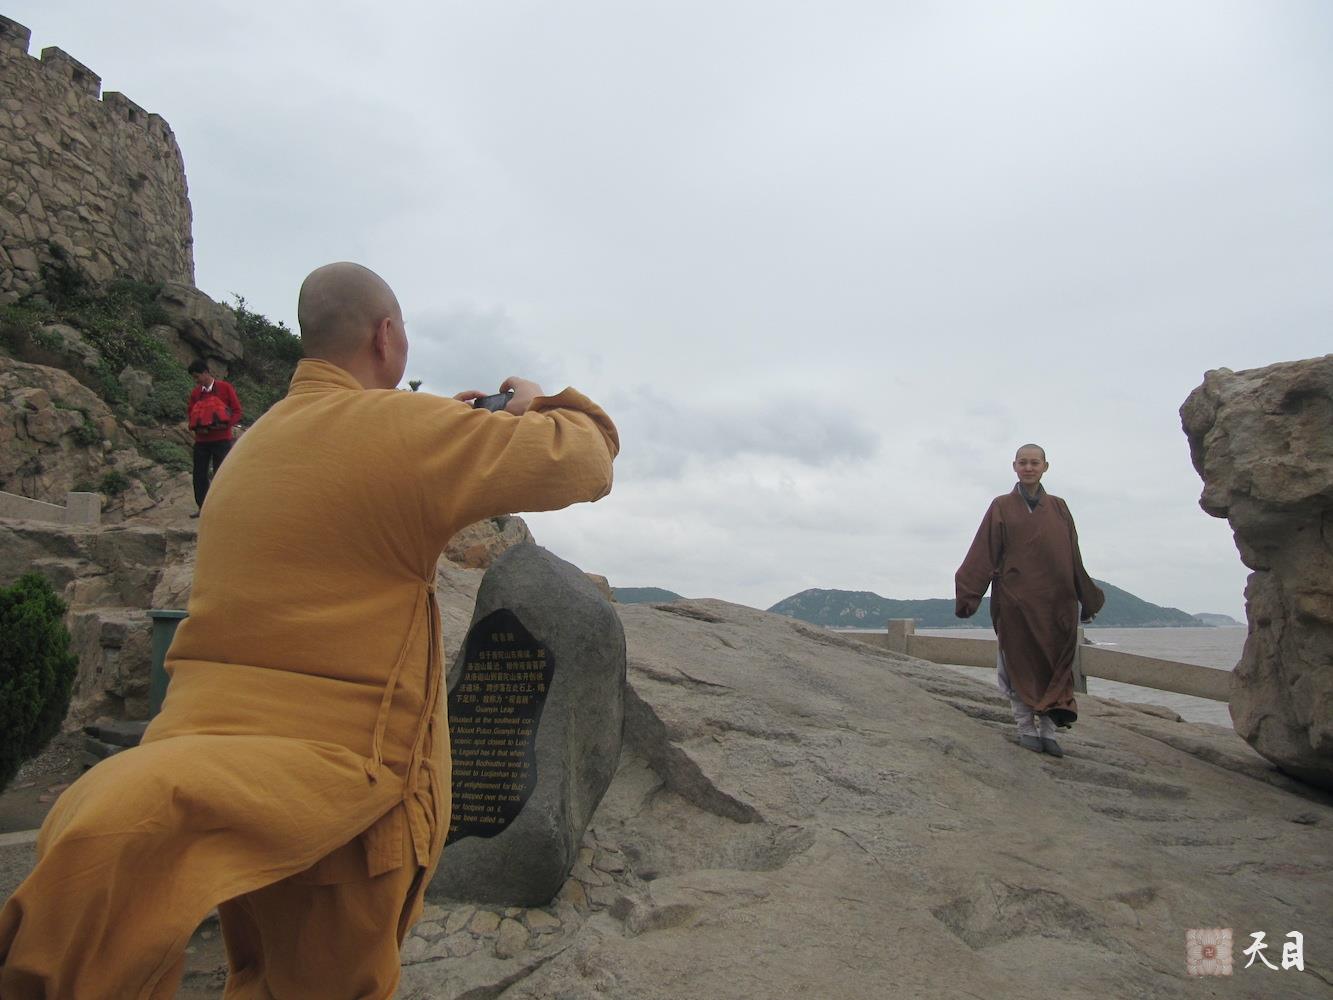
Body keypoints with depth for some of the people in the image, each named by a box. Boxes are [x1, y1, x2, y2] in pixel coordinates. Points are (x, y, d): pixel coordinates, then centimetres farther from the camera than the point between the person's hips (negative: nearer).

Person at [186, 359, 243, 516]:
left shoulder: (225, 388, -2)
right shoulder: (195, 392, 9)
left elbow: (237, 411, -2)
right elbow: (189, 412, 14)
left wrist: (226, 425, -18)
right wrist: (195, 426, -6)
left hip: (221, 439, -4)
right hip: (201, 440, 4)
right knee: (199, 474, 6)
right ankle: (202, 507, 16)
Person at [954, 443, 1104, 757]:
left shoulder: (1058, 508, 11)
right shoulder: (1001, 507, 4)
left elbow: (1073, 558, 13)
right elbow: (982, 555, -3)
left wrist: (1086, 598, 13)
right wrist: (968, 594, -11)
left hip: (1054, 601, 3)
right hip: (1015, 600, -2)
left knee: (1054, 667, 3)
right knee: (1020, 666, 2)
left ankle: (1048, 730, 10)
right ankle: (1027, 728, 12)